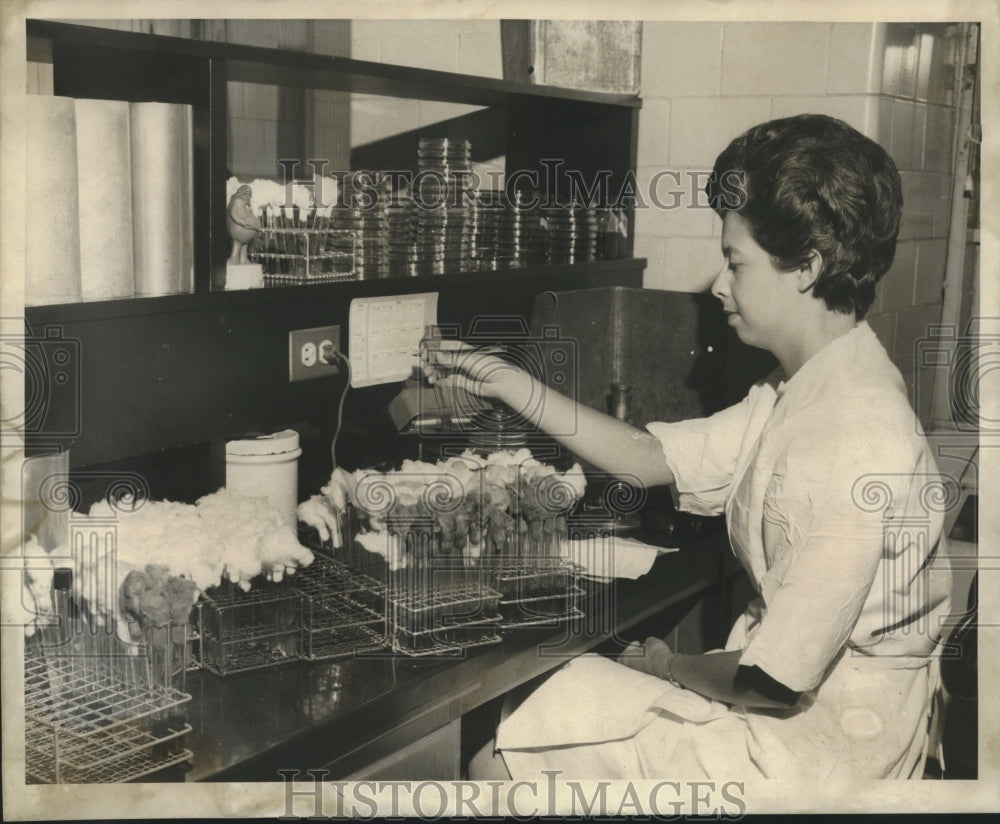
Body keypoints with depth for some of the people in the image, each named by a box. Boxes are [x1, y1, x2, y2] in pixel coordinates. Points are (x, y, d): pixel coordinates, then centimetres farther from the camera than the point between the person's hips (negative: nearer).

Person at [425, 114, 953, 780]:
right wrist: (505, 382, 7)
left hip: (825, 743, -9)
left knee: (498, 764, -5)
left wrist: (664, 665, -7)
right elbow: (649, 457, 9)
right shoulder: (798, 397, 3)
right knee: (528, 711, 13)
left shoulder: (852, 443, -29)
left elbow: (778, 683, -27)